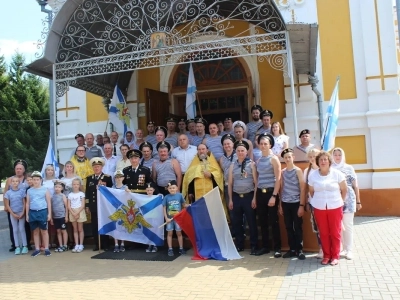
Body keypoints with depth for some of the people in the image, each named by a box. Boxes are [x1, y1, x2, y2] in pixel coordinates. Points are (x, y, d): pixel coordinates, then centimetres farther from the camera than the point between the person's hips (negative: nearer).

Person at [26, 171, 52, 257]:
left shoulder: (45, 189, 1)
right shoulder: (29, 191, 9)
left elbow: (49, 202, 1)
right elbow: (27, 203, 12)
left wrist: (49, 213, -3)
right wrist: (27, 214, 8)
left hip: (42, 211, -3)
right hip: (32, 212, 3)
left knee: (44, 231, 2)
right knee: (35, 231, 10)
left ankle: (46, 249, 8)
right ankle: (37, 249, 17)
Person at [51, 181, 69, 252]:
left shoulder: (63, 195, -4)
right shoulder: (52, 196, 5)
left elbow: (66, 206, -4)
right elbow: (51, 207, 8)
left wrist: (66, 216, -8)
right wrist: (51, 217, 7)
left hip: (62, 216, -4)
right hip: (55, 217, 4)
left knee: (63, 230, 2)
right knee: (58, 231, 9)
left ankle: (65, 246, 8)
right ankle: (60, 246, 16)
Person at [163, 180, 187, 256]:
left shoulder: (179, 195, -5)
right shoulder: (166, 197, -5)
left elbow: (184, 205, 4)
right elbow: (164, 208, -2)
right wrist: (166, 218, -8)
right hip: (169, 218, 0)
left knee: (179, 233, 8)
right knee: (170, 233, 7)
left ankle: (181, 248, 18)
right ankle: (170, 249, 15)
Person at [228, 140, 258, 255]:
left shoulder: (251, 164, -2)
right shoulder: (232, 165, 8)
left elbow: (256, 182, -4)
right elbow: (230, 183, 9)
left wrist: (254, 198, -9)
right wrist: (230, 199, 5)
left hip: (248, 196, -3)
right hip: (236, 197, 4)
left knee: (251, 222, 2)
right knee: (237, 222, 9)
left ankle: (254, 246, 13)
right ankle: (239, 245, 21)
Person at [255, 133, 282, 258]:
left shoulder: (274, 159, -4)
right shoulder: (259, 160, 12)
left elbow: (278, 179, -9)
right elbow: (258, 178, 13)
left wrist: (274, 196, -15)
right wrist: (255, 196, 9)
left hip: (270, 192, -5)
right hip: (260, 193, 5)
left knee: (273, 221, 0)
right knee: (262, 221, 9)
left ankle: (277, 248, 10)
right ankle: (265, 246, 20)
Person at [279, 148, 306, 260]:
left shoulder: (298, 171, -3)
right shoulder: (282, 172, 8)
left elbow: (302, 189, -6)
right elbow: (281, 188, 11)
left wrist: (301, 205, -11)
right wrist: (280, 205, 10)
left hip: (296, 203, -4)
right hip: (285, 203, 4)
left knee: (298, 227, 2)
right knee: (288, 227, 8)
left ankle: (300, 250, 11)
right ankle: (292, 249, 17)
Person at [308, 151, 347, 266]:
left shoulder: (337, 174, -4)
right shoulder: (312, 176, 1)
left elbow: (344, 190, 4)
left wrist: (339, 201, 8)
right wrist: (318, 201, 10)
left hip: (335, 207, -1)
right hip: (319, 208, 1)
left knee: (335, 233, 4)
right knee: (323, 233, 6)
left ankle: (335, 256, 17)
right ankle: (326, 255, 18)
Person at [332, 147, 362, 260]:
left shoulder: (349, 168, 5)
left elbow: (355, 186, 7)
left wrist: (358, 201, 6)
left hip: (348, 200, -1)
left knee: (348, 225, 2)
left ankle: (349, 250, 11)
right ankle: (344, 248, 19)